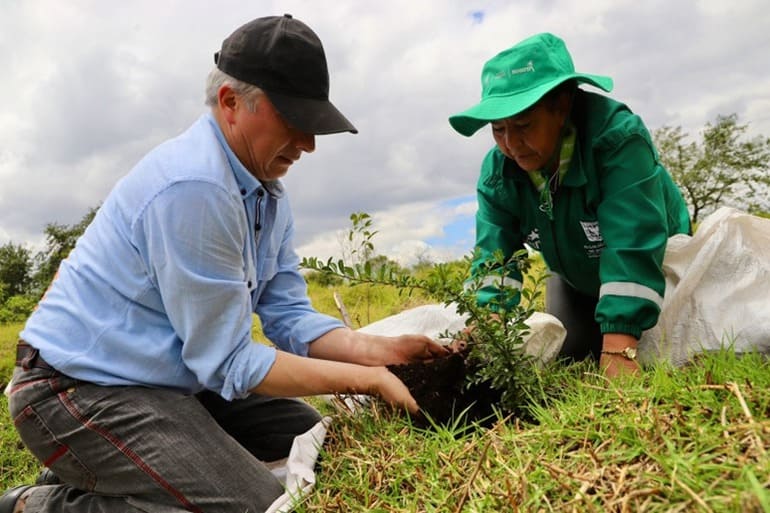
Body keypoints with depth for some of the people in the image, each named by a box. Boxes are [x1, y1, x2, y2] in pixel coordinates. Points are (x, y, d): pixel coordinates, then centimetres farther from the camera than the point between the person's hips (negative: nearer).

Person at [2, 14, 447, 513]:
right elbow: (228, 363, -23)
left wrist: (381, 351, -14)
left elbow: (290, 318, 1)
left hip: (175, 378, 9)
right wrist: (368, 379, -19)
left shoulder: (268, 191, 3)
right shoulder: (193, 187, -27)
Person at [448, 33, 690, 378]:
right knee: (569, 359, -3)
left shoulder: (618, 137, -37)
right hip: (575, 281, 3)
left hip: (656, 269, -3)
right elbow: (493, 258, -27)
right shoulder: (497, 173, -22)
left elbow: (632, 248, -44)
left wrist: (618, 350, -51)